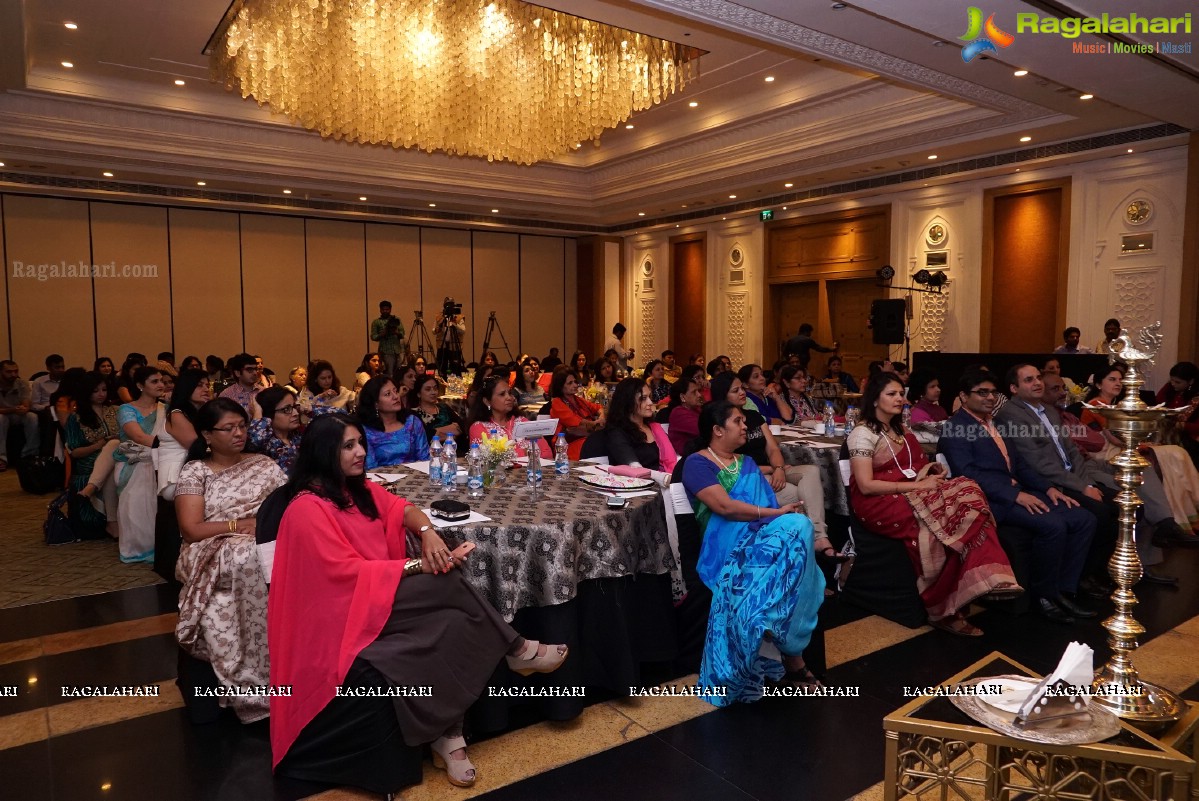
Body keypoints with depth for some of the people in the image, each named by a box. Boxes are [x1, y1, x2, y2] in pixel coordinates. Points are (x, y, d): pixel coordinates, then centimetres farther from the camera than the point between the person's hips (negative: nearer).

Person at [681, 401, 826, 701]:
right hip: (729, 544, -7)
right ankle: (792, 656, -32)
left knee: (797, 527, -31)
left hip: (763, 536, 7)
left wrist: (784, 518, -10)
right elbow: (725, 507, -14)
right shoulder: (697, 463, 0)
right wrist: (776, 513, -11)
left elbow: (765, 500, 14)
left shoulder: (747, 463, 26)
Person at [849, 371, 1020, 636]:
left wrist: (927, 473, -7)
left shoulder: (901, 431, 20)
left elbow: (912, 471, 16)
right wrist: (917, 485, -15)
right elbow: (866, 486, -15)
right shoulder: (863, 434, -5)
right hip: (879, 503, -7)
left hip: (909, 495, 7)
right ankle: (945, 608, -16)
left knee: (967, 492, -20)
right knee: (955, 513, -27)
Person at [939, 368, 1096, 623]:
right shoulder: (954, 428, -7)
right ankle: (1044, 595, -8)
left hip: (1018, 492, 9)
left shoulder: (995, 423, 21)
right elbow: (968, 473, -18)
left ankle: (1064, 590, 3)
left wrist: (1048, 488, 4)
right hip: (992, 501, -9)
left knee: (1084, 519, -4)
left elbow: (1018, 463, 21)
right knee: (1053, 524, -28)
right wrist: (1016, 495, -24)